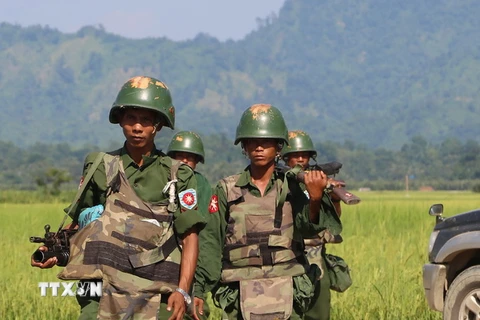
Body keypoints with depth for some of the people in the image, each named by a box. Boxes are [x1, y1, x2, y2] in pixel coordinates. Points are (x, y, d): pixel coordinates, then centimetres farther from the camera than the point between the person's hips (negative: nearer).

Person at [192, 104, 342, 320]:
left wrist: (315, 199, -33)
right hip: (241, 300, 0)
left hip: (286, 300, 0)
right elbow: (210, 243, 6)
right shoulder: (227, 190, 6)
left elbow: (308, 227, -12)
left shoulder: (292, 187, 5)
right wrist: (198, 289, -2)